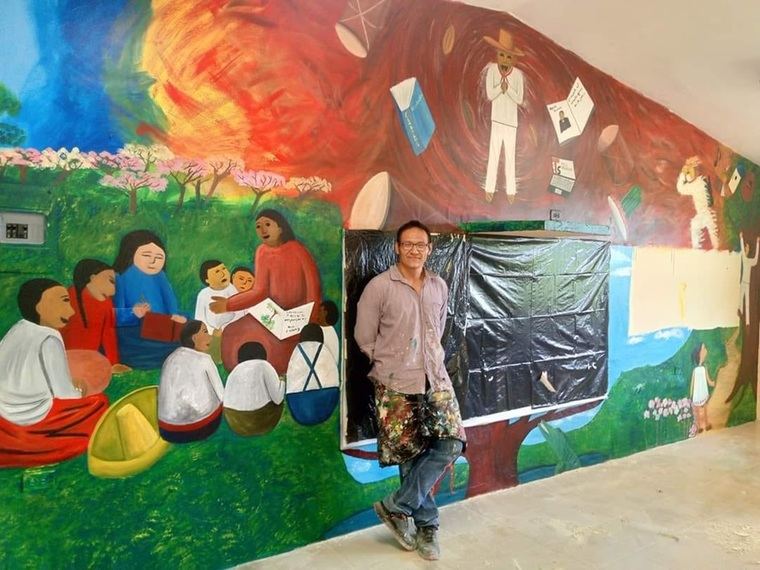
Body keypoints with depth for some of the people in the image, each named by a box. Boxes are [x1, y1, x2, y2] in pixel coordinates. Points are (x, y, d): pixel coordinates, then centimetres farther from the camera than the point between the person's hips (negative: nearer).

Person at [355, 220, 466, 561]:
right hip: (396, 385, -4)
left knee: (450, 444, -6)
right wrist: (390, 366, 2)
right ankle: (426, 525, 23)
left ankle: (396, 507, 8)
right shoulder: (379, 286, -8)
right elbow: (364, 337, -3)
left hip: (436, 379, 5)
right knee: (410, 455, 3)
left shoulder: (440, 286, 7)